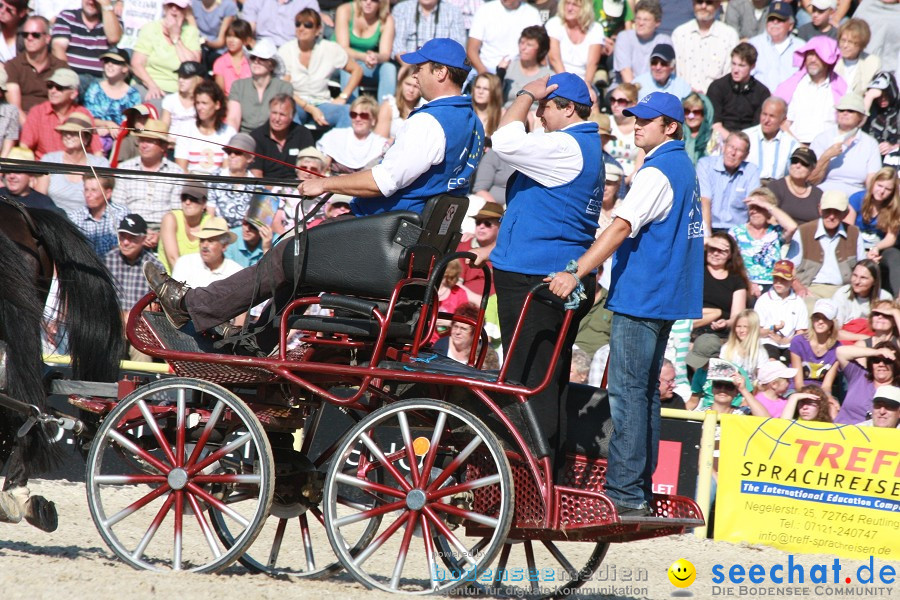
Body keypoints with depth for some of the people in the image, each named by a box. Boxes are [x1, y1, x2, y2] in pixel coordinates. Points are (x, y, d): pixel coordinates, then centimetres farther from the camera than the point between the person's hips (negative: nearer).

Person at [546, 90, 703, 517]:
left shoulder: (657, 172, -15)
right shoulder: (684, 168, 16)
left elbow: (622, 227, -25)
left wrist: (576, 273, -31)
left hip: (640, 295, -10)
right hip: (666, 295, 10)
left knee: (627, 391, -10)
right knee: (644, 390, 13)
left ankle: (625, 492, -12)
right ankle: (642, 488, 16)